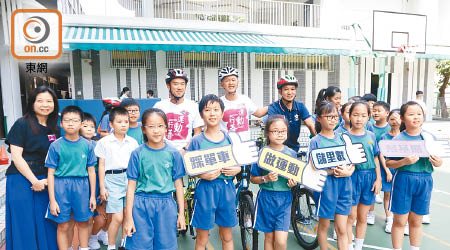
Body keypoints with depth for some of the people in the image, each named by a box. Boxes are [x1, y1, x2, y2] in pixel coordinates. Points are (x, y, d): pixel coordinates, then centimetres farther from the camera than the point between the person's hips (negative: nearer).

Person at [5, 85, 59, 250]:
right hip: (22, 180, -4)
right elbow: (16, 156, -10)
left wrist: (48, 180, -4)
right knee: (25, 225, 3)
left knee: (45, 223, 10)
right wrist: (34, 181, -12)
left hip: (46, 181, 5)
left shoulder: (54, 128, 9)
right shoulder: (22, 124, -6)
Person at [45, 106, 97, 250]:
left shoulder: (87, 145, 0)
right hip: (61, 186, -1)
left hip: (82, 186, 2)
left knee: (83, 222, 13)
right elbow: (51, 174, -3)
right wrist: (52, 200, -5)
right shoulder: (56, 146, -4)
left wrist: (92, 196, 6)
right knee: (63, 226, 7)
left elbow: (91, 171, 5)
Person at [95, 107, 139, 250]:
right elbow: (101, 165, 2)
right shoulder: (104, 142, 1)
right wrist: (102, 187, -1)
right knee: (117, 218, -7)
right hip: (112, 179, -3)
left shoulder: (132, 142, 9)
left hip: (129, 178, 3)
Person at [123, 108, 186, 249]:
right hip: (141, 206, -1)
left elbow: (178, 184, 5)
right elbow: (131, 186, -1)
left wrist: (181, 213, 5)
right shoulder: (137, 154, -3)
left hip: (166, 205, 1)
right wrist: (128, 217, -1)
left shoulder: (173, 153, 0)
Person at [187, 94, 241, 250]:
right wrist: (203, 175, -20)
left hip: (226, 188, 3)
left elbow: (238, 164, 11)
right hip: (205, 189, -2)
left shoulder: (229, 139, 3)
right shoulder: (197, 141, -5)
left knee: (227, 237, 16)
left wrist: (236, 170, -10)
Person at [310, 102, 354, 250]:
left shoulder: (342, 138, 9)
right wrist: (332, 171, -20)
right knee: (324, 225, 13)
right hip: (325, 185, -3)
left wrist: (348, 172, -11)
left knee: (342, 229, 7)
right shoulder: (315, 141, -5)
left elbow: (352, 162, 10)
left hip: (344, 184, 3)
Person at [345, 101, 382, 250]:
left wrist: (378, 179, 6)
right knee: (351, 217, 3)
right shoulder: (345, 136, -5)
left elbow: (375, 159, 10)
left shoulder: (371, 136, 6)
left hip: (369, 178, 4)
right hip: (352, 177, -3)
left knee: (362, 217, 13)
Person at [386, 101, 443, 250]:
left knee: (416, 221, 16)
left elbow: (438, 159, 10)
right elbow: (388, 163, -6)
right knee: (400, 221, 6)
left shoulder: (430, 137, 2)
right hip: (403, 180, -3)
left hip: (425, 181, 3)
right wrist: (404, 162, -23)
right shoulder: (398, 139, -7)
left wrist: (438, 163, -13)